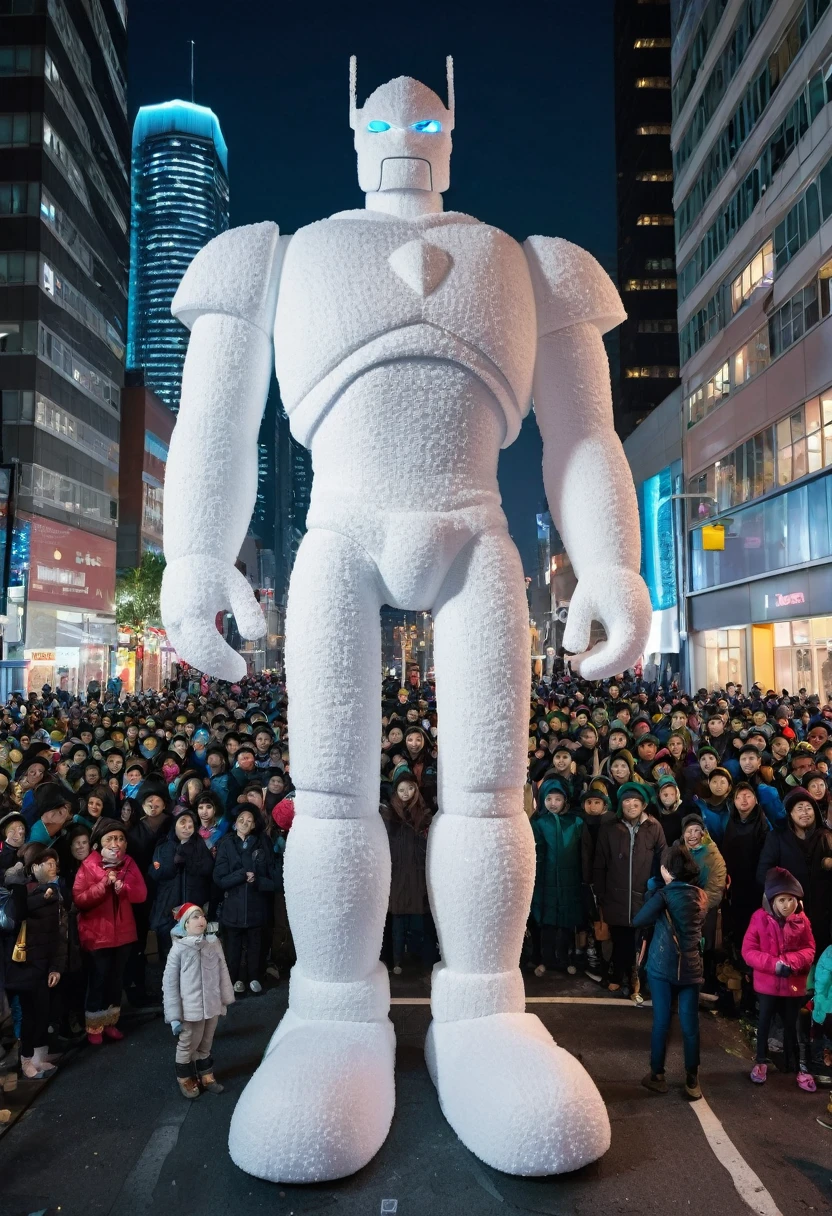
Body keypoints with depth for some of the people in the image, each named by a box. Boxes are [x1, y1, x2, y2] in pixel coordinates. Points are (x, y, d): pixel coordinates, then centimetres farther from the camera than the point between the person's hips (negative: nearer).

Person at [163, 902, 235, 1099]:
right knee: (187, 1045, 16)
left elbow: (223, 973, 3)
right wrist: (174, 1016, -10)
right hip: (191, 1009, -3)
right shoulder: (179, 949, -16)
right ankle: (185, 1078, 37)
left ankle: (206, 1074, 40)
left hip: (212, 1006, 3)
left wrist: (225, 1000, 7)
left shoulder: (214, 943, -6)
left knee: (206, 1044, 21)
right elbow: (169, 983, -11)